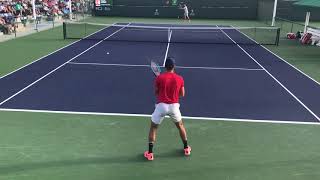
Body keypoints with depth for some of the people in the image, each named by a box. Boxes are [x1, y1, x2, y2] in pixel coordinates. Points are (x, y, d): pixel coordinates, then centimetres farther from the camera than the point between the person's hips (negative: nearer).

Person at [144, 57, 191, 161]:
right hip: (174, 106, 2)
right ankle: (186, 148, 35)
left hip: (161, 106, -2)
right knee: (180, 126, 26)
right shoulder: (180, 79, 0)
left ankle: (150, 153, 13)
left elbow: (156, 93, 4)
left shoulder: (159, 78, -6)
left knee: (153, 128, 14)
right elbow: (182, 94, 8)